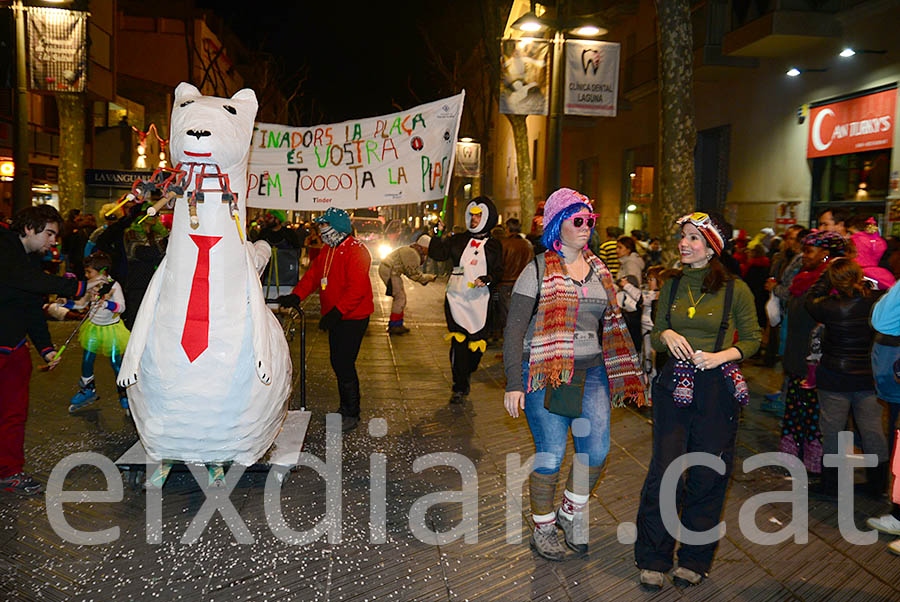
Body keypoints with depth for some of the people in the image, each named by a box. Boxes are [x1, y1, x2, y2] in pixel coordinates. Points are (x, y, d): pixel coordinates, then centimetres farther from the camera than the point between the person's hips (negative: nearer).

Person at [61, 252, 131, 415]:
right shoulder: (91, 285, -1)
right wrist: (66, 303, -3)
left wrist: (106, 303, -51)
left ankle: (124, 395, 19)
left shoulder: (113, 285, -20)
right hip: (93, 327, 6)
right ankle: (88, 390, 33)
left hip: (111, 328, -6)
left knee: (116, 363, 1)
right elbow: (81, 304, 12)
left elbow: (121, 307, -34)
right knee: (87, 360, 10)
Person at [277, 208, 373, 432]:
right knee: (337, 363, 14)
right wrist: (296, 297, -6)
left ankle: (352, 415, 4)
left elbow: (356, 289, -24)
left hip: (352, 318, -9)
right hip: (335, 317, 9)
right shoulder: (328, 251, 13)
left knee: (344, 365, -8)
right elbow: (312, 276, 10)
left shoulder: (356, 252, -17)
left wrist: (336, 313, -27)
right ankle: (346, 408, 28)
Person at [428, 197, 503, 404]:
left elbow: (498, 271, 6)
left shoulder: (494, 245, 9)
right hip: (456, 298, 0)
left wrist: (486, 280, -13)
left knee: (477, 341, 3)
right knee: (458, 342, -7)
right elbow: (437, 254, 3)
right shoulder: (459, 240, 11)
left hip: (479, 299, 0)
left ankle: (466, 373, 31)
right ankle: (460, 388, -1)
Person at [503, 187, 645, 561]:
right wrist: (513, 384, -14)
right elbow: (514, 330, -8)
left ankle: (571, 515, 24)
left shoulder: (598, 270, 12)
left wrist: (620, 376, 13)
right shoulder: (538, 270, -5)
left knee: (596, 448, -1)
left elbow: (610, 325, 18)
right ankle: (543, 527, 22)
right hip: (546, 374, -5)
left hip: (591, 373, 5)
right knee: (550, 455, 0)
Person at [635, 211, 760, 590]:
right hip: (674, 385, 2)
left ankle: (694, 560, 26)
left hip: (717, 389, -2)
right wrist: (666, 335, -8)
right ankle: (653, 559, 16)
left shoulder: (734, 289, -3)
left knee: (707, 478, 7)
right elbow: (655, 337, 15)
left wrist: (721, 355, -14)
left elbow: (752, 340, 3)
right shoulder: (671, 288, 7)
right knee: (664, 471, 0)